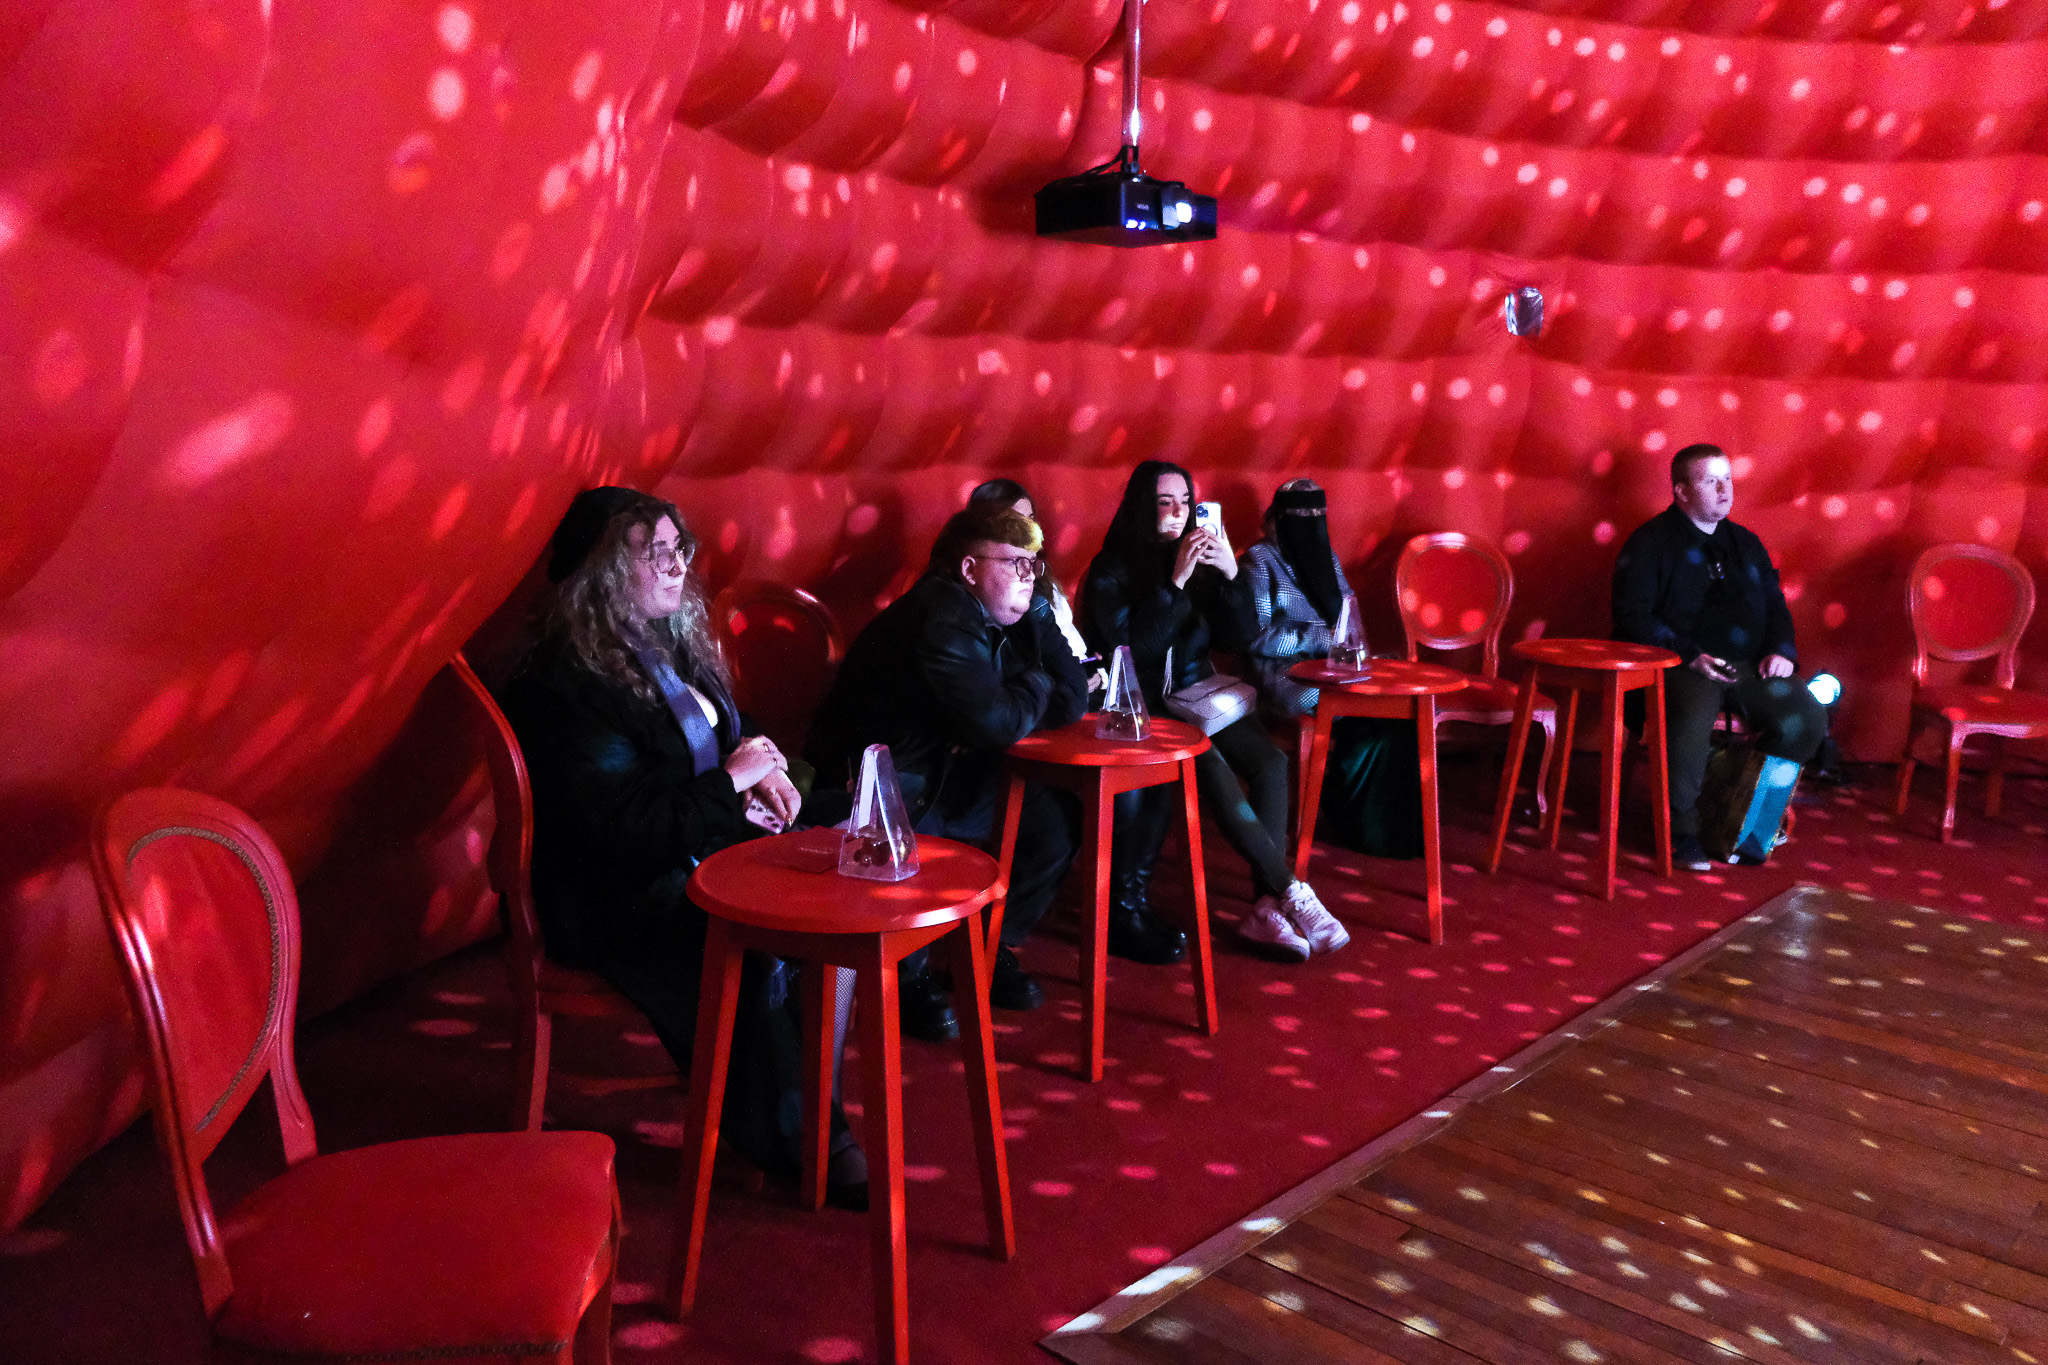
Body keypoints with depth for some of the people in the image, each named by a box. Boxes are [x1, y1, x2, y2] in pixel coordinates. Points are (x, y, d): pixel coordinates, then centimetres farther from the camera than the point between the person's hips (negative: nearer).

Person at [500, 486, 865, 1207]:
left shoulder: (671, 641, 12)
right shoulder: (565, 687, -15)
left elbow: (722, 741, 25)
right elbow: (625, 830, -22)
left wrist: (763, 779, 2)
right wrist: (732, 782, -16)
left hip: (710, 850, 9)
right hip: (622, 902, -8)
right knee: (765, 957, -31)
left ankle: (817, 1117, -4)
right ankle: (796, 1146, -8)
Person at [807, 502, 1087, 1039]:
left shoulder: (1012, 618, 5)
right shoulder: (942, 621, -24)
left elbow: (1071, 703, 0)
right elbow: (996, 723, -32)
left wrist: (1041, 618, -7)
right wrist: (1035, 687, -10)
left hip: (948, 779, 9)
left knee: (1057, 817, -1)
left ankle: (995, 950, 17)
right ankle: (908, 976, -7)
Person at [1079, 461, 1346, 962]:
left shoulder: (1200, 559, 11)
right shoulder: (1111, 571, -4)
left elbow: (1239, 635, 6)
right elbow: (1130, 648, -17)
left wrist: (1231, 575, -10)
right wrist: (1175, 581, -20)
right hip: (1143, 708, -5)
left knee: (1270, 762, -21)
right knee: (1216, 776, -30)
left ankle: (1266, 907, -22)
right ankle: (1291, 894, -18)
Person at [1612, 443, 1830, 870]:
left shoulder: (1745, 543, 23)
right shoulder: (1651, 542, 3)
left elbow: (1775, 605, 27)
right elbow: (1633, 616, -6)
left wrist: (1781, 649, 5)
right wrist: (1690, 656, -16)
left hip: (1749, 665, 6)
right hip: (1679, 666, -6)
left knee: (1807, 717, -17)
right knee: (1692, 719, -37)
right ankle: (1680, 831, -19)